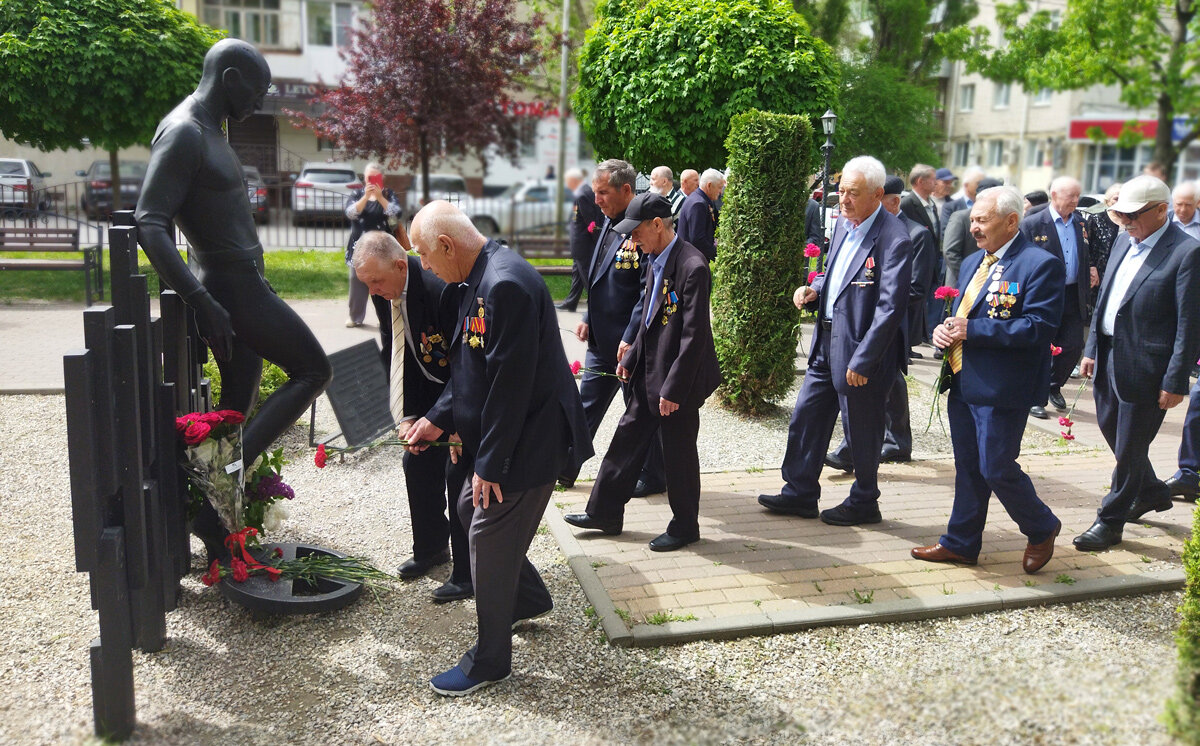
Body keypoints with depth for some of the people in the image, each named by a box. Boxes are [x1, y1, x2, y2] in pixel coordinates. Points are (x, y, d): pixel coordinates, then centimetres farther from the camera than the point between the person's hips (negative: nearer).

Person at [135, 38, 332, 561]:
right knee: (313, 370, -4)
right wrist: (202, 302, -29)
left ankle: (217, 539, 19)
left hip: (240, 286, 10)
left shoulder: (210, 131, 16)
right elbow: (149, 224, -24)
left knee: (238, 408, 11)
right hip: (233, 290, -10)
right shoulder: (182, 133, -15)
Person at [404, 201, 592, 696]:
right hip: (505, 434, 10)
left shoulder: (507, 284, -25)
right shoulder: (475, 281, 8)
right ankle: (529, 599, 43)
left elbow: (510, 381, -26)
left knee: (489, 540, -1)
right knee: (470, 511, 22)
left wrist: (491, 463, -22)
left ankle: (489, 661, 18)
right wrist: (439, 419, 12)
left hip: (529, 440, -10)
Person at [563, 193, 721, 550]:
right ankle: (605, 513, 29)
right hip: (648, 373, 9)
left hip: (679, 378, -9)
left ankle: (685, 526, 24)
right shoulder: (655, 260, 7)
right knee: (627, 439, 16)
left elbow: (694, 335, -23)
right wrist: (632, 357, 15)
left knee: (679, 453, 6)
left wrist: (673, 388, -22)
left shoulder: (692, 266, -22)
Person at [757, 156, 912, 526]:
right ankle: (800, 494, 28)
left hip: (860, 350, -8)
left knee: (862, 434, 7)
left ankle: (863, 503, 26)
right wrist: (814, 289, 0)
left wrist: (862, 361, -22)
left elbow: (891, 308, -22)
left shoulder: (894, 239, -19)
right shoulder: (844, 224, 8)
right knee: (805, 418, 14)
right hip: (827, 343, 9)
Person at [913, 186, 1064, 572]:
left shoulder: (1040, 264, -12)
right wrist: (944, 329, -1)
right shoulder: (972, 262, 16)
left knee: (997, 468, -1)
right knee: (967, 467, 15)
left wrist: (973, 330, -21)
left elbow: (1038, 327, -20)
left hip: (1001, 388, -8)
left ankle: (1042, 529, 25)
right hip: (963, 381, 8)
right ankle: (961, 543, 26)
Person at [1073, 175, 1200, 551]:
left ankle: (1110, 522, 19)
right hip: (1109, 357, 8)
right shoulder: (1124, 241, 8)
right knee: (1111, 430, 20)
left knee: (1129, 448, 4)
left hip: (1145, 365, -8)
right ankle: (1152, 492, 44)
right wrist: (1092, 348, 13)